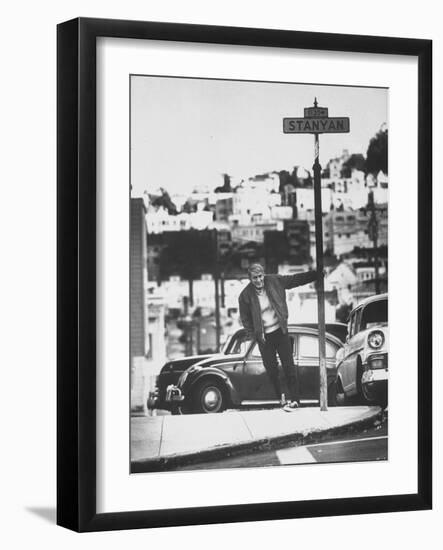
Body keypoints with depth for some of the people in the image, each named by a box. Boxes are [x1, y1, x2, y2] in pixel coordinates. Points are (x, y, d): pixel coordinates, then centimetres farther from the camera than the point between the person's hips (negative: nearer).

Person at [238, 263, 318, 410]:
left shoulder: (275, 281, -6)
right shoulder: (245, 296, -10)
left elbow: (296, 279, 1)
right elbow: (245, 319, -2)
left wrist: (317, 274, -4)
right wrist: (254, 336, -8)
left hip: (280, 331, 1)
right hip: (264, 336, -1)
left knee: (288, 365, -3)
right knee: (271, 369, 6)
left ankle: (295, 398, 1)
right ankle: (280, 398, 22)